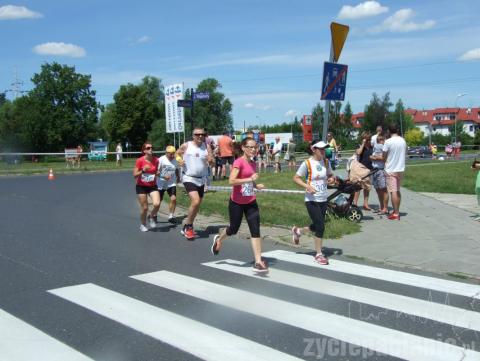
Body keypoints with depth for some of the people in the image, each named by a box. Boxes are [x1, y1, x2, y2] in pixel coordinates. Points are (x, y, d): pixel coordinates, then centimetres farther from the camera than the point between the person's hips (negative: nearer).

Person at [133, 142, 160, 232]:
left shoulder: (156, 160, -3)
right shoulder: (140, 161, -14)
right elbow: (135, 175, -13)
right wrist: (143, 170, -28)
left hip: (153, 186, 3)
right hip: (141, 186, -3)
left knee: (157, 204, -18)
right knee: (144, 208, -1)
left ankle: (151, 217, 13)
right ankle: (143, 224, 26)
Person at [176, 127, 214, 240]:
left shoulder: (207, 147, 1)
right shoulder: (186, 146, -5)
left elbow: (212, 163, -2)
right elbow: (177, 154, 10)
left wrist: (210, 160, -24)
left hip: (201, 180, 5)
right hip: (189, 178, -5)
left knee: (197, 205, 12)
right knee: (195, 201, -22)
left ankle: (187, 227, 32)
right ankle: (188, 226, -2)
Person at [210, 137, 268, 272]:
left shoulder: (253, 164, 7)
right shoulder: (238, 162, -16)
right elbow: (231, 180, -28)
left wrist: (256, 185, 4)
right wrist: (249, 179, -31)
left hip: (251, 202, 5)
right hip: (237, 202, -5)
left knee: (256, 230, -6)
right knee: (234, 229, 11)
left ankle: (258, 261, -5)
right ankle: (219, 239, 45)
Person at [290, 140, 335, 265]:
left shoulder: (326, 162, 4)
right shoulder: (307, 163, -12)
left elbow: (330, 174, 19)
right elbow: (296, 178, -7)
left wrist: (331, 179, -5)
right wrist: (307, 186, -21)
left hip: (323, 199, 6)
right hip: (311, 200, -6)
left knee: (317, 226, 14)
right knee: (320, 226, -10)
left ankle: (297, 230, 43)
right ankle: (319, 254, 6)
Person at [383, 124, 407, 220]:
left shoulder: (388, 142, -14)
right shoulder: (403, 140, 3)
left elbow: (384, 156, -8)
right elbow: (405, 153, 14)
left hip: (390, 170, -6)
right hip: (401, 169, 6)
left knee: (393, 192, -4)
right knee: (398, 191, 16)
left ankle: (395, 214, -4)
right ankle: (397, 211, 22)